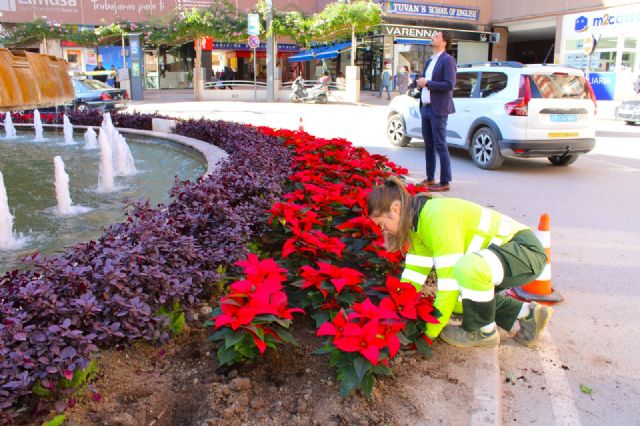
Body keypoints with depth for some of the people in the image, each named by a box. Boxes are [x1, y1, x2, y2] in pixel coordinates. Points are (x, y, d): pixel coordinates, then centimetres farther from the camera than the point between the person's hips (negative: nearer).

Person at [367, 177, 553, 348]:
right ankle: (526, 315, 15)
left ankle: (483, 332, -9)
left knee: (468, 267, -36)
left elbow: (450, 279, -28)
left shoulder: (437, 216, -29)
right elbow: (414, 271, 5)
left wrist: (431, 331, -17)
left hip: (526, 249, -10)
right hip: (503, 250, 10)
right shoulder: (418, 219, 0)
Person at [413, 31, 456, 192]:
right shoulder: (430, 61, 18)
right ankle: (430, 179, 22)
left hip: (438, 109, -8)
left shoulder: (447, 60, -9)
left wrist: (427, 83, -16)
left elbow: (449, 84, -18)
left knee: (440, 146, -6)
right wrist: (420, 81, 4)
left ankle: (444, 182, -1)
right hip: (426, 108, 9)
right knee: (428, 145, 12)